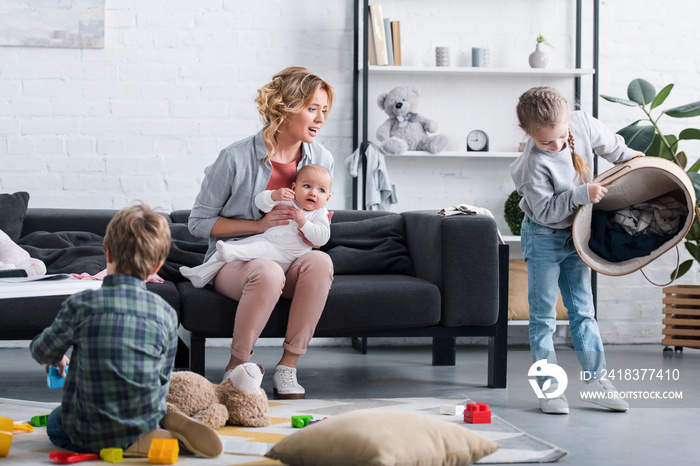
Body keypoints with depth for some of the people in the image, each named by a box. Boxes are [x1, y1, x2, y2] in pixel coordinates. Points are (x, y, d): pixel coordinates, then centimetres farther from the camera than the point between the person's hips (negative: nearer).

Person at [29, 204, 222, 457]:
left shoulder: (80, 305, -11)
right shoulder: (165, 313, -5)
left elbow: (43, 352, 5)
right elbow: (163, 379, 3)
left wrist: (57, 358, 30)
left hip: (93, 431, -4)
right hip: (146, 421, 4)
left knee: (55, 423, 29)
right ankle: (170, 426, 1)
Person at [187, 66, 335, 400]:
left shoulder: (321, 160, 1)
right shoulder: (236, 158, -13)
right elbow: (199, 222, -7)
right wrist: (259, 224, -17)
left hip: (288, 261, 4)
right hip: (234, 261, -4)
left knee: (320, 260, -32)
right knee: (267, 272, -39)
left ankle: (287, 367, -23)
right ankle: (236, 368, -20)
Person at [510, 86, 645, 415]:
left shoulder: (582, 123, -14)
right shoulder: (534, 165, -30)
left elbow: (605, 141, 9)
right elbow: (546, 211, -26)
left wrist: (627, 154, 19)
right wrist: (582, 194, -32)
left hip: (576, 234, 6)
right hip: (544, 238, -6)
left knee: (583, 309, 10)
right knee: (543, 316, 1)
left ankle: (594, 380, 15)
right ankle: (548, 388, 7)